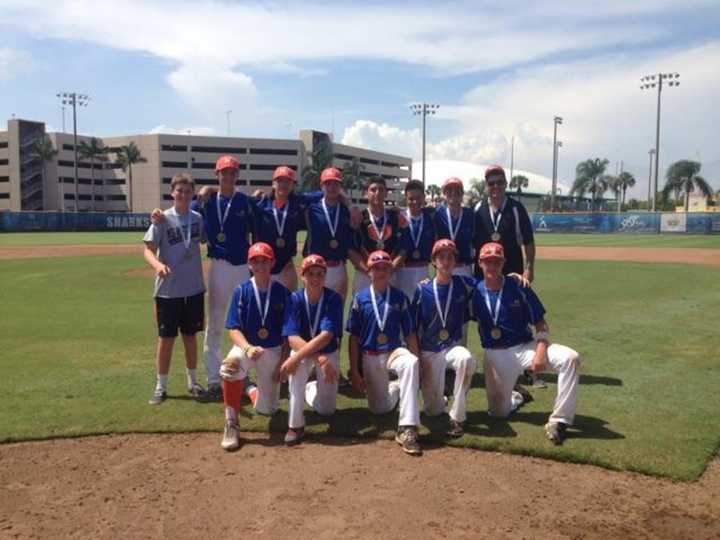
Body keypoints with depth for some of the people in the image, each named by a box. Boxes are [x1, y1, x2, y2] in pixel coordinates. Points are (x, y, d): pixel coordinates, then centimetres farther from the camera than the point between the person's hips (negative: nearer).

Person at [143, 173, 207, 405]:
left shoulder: (198, 218, 4)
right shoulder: (163, 219, -8)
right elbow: (148, 249, -13)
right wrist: (158, 264, -33)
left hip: (194, 288, 3)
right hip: (168, 290, -3)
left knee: (190, 336, 14)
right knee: (166, 338, 5)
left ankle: (192, 382, 27)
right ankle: (161, 386, 17)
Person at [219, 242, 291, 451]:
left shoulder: (282, 292, -4)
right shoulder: (241, 291, -6)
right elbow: (234, 329, -11)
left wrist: (283, 361, -7)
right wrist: (248, 348, -30)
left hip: (273, 351, 1)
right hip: (246, 345, -1)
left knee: (266, 408, 0)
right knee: (231, 364, -37)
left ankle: (251, 390, 37)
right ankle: (231, 424, -23)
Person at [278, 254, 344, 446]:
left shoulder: (333, 299, -19)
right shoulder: (295, 299, -15)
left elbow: (326, 336, -30)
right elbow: (292, 338, -23)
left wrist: (296, 357, -39)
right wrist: (319, 358, -37)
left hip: (329, 352, 0)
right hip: (302, 349, 0)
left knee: (326, 409, 1)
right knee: (298, 366, -36)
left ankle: (310, 389, 36)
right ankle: (295, 424, -23)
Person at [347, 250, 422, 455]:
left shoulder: (400, 297, -1)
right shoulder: (360, 298, -1)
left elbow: (409, 334, 1)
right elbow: (354, 337, 0)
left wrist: (417, 364, -7)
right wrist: (354, 371, -4)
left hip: (394, 351, -1)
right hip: (369, 357, 1)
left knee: (411, 363, -37)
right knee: (380, 408, 3)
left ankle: (407, 428, -37)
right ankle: (395, 388, 40)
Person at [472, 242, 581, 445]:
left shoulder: (518, 288, -6)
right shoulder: (475, 292, -3)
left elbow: (541, 325, -5)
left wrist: (541, 352, -20)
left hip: (525, 347, 0)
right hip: (495, 356, 1)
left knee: (570, 358, -27)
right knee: (499, 412, -1)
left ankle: (559, 421, -22)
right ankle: (515, 398, 36)